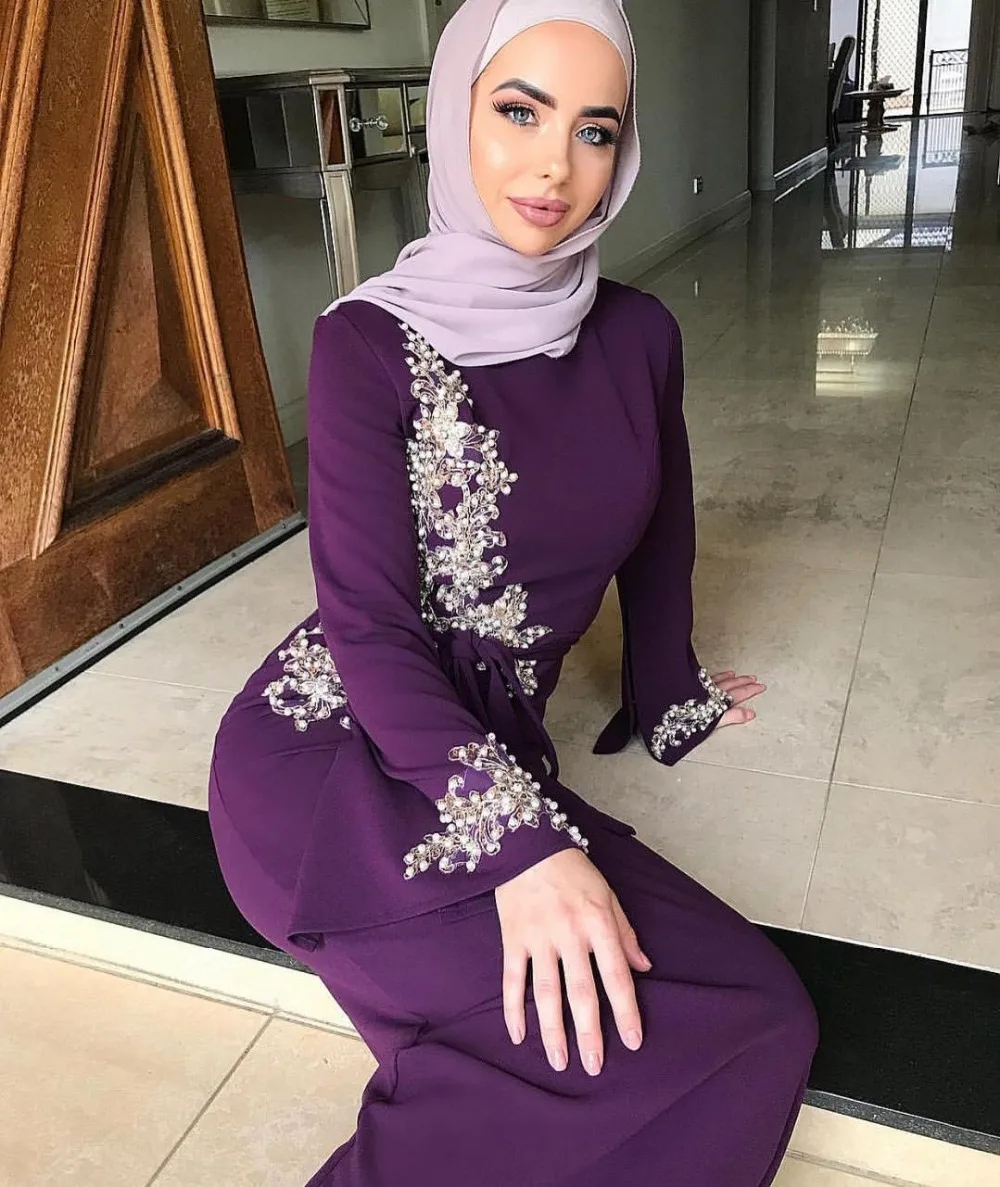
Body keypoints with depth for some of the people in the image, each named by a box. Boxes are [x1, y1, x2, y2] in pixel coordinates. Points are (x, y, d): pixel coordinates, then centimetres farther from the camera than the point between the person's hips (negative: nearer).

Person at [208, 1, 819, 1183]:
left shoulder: (637, 335, 5)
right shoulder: (373, 342, -10)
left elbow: (658, 540, 17)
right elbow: (366, 622, -16)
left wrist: (667, 699, 27)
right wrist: (520, 841, -26)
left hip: (493, 748, 6)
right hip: (337, 755, -6)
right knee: (750, 1027, -19)